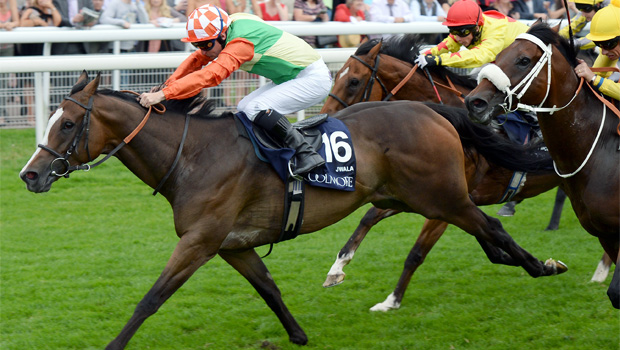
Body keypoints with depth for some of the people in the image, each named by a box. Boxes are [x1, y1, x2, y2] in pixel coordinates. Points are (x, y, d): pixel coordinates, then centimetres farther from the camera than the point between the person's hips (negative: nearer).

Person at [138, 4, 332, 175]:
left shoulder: (241, 42, -30)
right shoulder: (227, 28, -2)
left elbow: (210, 75, -40)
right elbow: (196, 60, 7)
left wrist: (163, 95, -44)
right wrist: (168, 85, -8)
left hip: (314, 78, -10)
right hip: (291, 77, 10)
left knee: (255, 108, -22)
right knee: (244, 108, 6)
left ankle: (307, 155, -19)